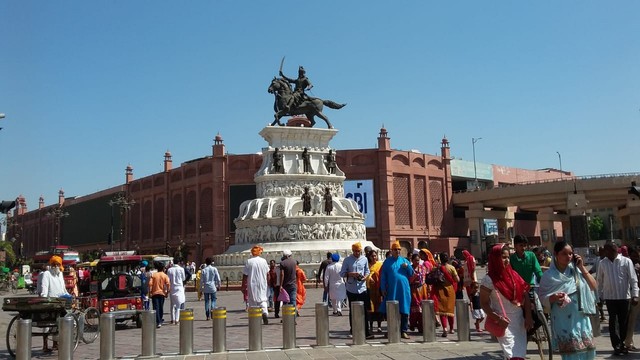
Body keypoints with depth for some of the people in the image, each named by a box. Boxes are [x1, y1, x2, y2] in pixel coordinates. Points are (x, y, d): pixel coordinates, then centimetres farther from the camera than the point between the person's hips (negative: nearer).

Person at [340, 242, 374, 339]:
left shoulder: (364, 259, 5)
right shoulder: (347, 260, -2)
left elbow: (367, 271, 13)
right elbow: (342, 273, -1)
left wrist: (365, 276, -8)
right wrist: (351, 274, -17)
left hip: (362, 288, 1)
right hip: (351, 289, -1)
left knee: (364, 310, -5)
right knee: (352, 310, 11)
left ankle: (366, 332, -6)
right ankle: (352, 329, 25)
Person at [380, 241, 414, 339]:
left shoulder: (404, 260, 12)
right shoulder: (387, 261, 7)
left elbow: (411, 274, 12)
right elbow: (383, 276, 5)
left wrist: (407, 266, -7)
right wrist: (383, 288, -2)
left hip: (404, 289, 2)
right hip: (392, 290, -1)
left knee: (404, 311, 1)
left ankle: (404, 331, 8)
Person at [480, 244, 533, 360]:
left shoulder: (513, 275, 6)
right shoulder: (489, 279, -9)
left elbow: (525, 296, 9)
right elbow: (484, 303, -9)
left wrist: (528, 317, 0)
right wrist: (498, 318, -21)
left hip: (519, 321, 6)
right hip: (504, 323, -5)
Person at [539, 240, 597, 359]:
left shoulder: (575, 270, 3)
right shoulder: (549, 275, -7)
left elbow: (594, 287, 3)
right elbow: (542, 297, -1)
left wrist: (582, 268, -3)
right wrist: (553, 298, -22)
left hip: (581, 319, 4)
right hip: (564, 322, -4)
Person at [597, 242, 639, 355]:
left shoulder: (626, 261, -5)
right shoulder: (602, 263, 1)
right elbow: (599, 281, 8)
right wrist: (599, 296, 8)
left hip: (624, 296, -1)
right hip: (609, 297, 1)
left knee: (624, 322, 7)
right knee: (613, 322, -1)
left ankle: (621, 343, 22)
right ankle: (617, 345, 3)